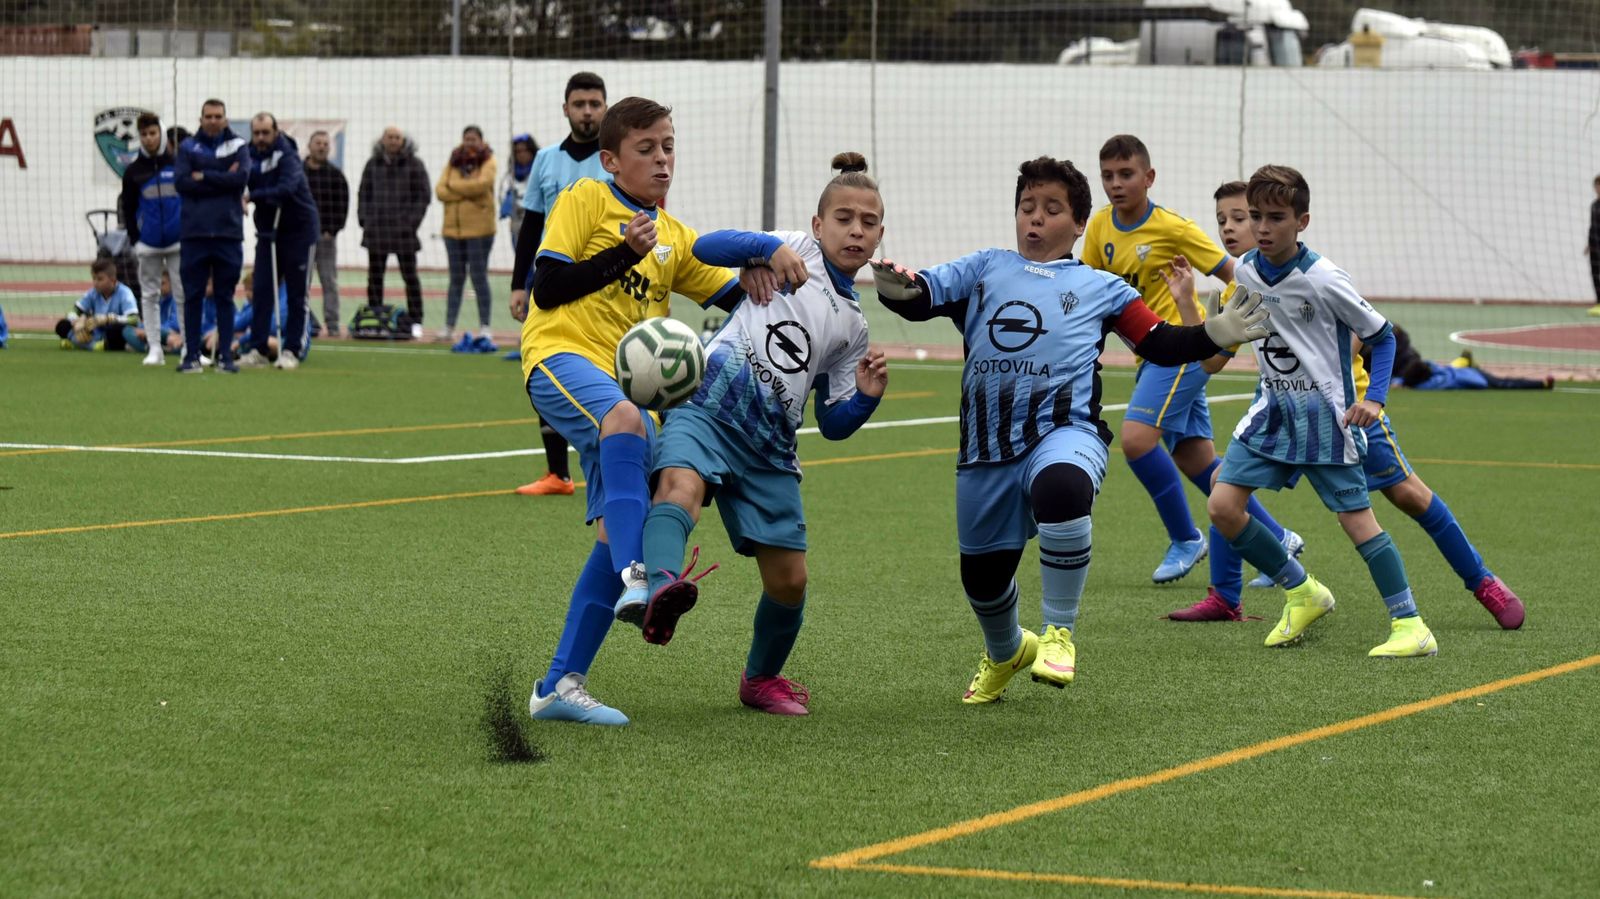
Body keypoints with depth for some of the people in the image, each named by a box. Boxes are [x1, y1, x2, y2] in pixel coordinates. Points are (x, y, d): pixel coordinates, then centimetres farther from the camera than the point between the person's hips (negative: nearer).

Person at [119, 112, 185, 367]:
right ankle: (155, 349, 8)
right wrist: (135, 241, 0)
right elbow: (127, 209, 8)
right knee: (150, 295, 4)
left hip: (179, 241, -2)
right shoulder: (133, 171, 5)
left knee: (185, 293, -2)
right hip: (148, 245, 2)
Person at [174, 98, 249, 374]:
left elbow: (241, 177, -9)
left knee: (225, 297, 4)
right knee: (193, 296, 1)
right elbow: (182, 182, -6)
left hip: (228, 232, 0)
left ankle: (225, 356, 7)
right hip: (194, 231, 0)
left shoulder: (237, 146, 8)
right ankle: (192, 356, 5)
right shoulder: (187, 148, 8)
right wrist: (222, 180, -8)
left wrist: (203, 177, -7)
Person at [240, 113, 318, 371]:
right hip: (268, 231, 5)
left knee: (297, 296, 0)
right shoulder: (251, 156, 2)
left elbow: (286, 189, -32)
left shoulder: (287, 157, -17)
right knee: (261, 292, -2)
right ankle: (258, 350, -1)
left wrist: (253, 196, -38)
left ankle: (292, 350, 4)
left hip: (298, 231, -5)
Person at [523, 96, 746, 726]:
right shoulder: (585, 202, 6)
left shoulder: (675, 238, 24)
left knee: (619, 535, -4)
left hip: (626, 386, 7)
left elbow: (737, 297, 24)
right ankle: (638, 579, -52)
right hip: (562, 356, -7)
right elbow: (547, 289, -3)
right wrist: (624, 253, -10)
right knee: (624, 419, -40)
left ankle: (560, 685, 1)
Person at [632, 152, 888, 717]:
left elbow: (833, 425, 22)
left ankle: (762, 679, 30)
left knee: (789, 578, 3)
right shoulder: (797, 252, 11)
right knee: (681, 483, -38)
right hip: (709, 406, -5)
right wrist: (770, 247, -14)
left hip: (770, 447, 5)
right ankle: (660, 588, -66)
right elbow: (706, 247, 0)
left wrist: (866, 395, 2)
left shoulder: (852, 325, 23)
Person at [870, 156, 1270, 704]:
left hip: (1063, 434, -3)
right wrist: (897, 289, -17)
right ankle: (1005, 653, 48)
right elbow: (922, 297, 7)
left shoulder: (1099, 287, 17)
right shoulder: (984, 269, 19)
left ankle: (1059, 634, -19)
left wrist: (1214, 334, -5)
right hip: (986, 451, 3)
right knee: (982, 574, 11)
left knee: (1061, 489, -38)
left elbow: (1161, 345, 13)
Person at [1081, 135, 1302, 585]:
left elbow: (1233, 274, -9)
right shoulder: (1100, 227, 3)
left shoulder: (1173, 229, -13)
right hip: (1151, 354, 7)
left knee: (1137, 436, -22)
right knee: (1197, 460, 7)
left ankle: (1185, 539, -5)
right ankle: (1278, 540, 18)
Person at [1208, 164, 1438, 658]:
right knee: (1222, 506, -5)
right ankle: (1302, 593, 12)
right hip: (1272, 410, 6)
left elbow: (1382, 335, -8)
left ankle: (1410, 625, -3)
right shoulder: (1246, 271, 0)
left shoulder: (1323, 280, -18)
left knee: (1356, 516, -9)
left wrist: (1373, 399, -17)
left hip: (1324, 414, -6)